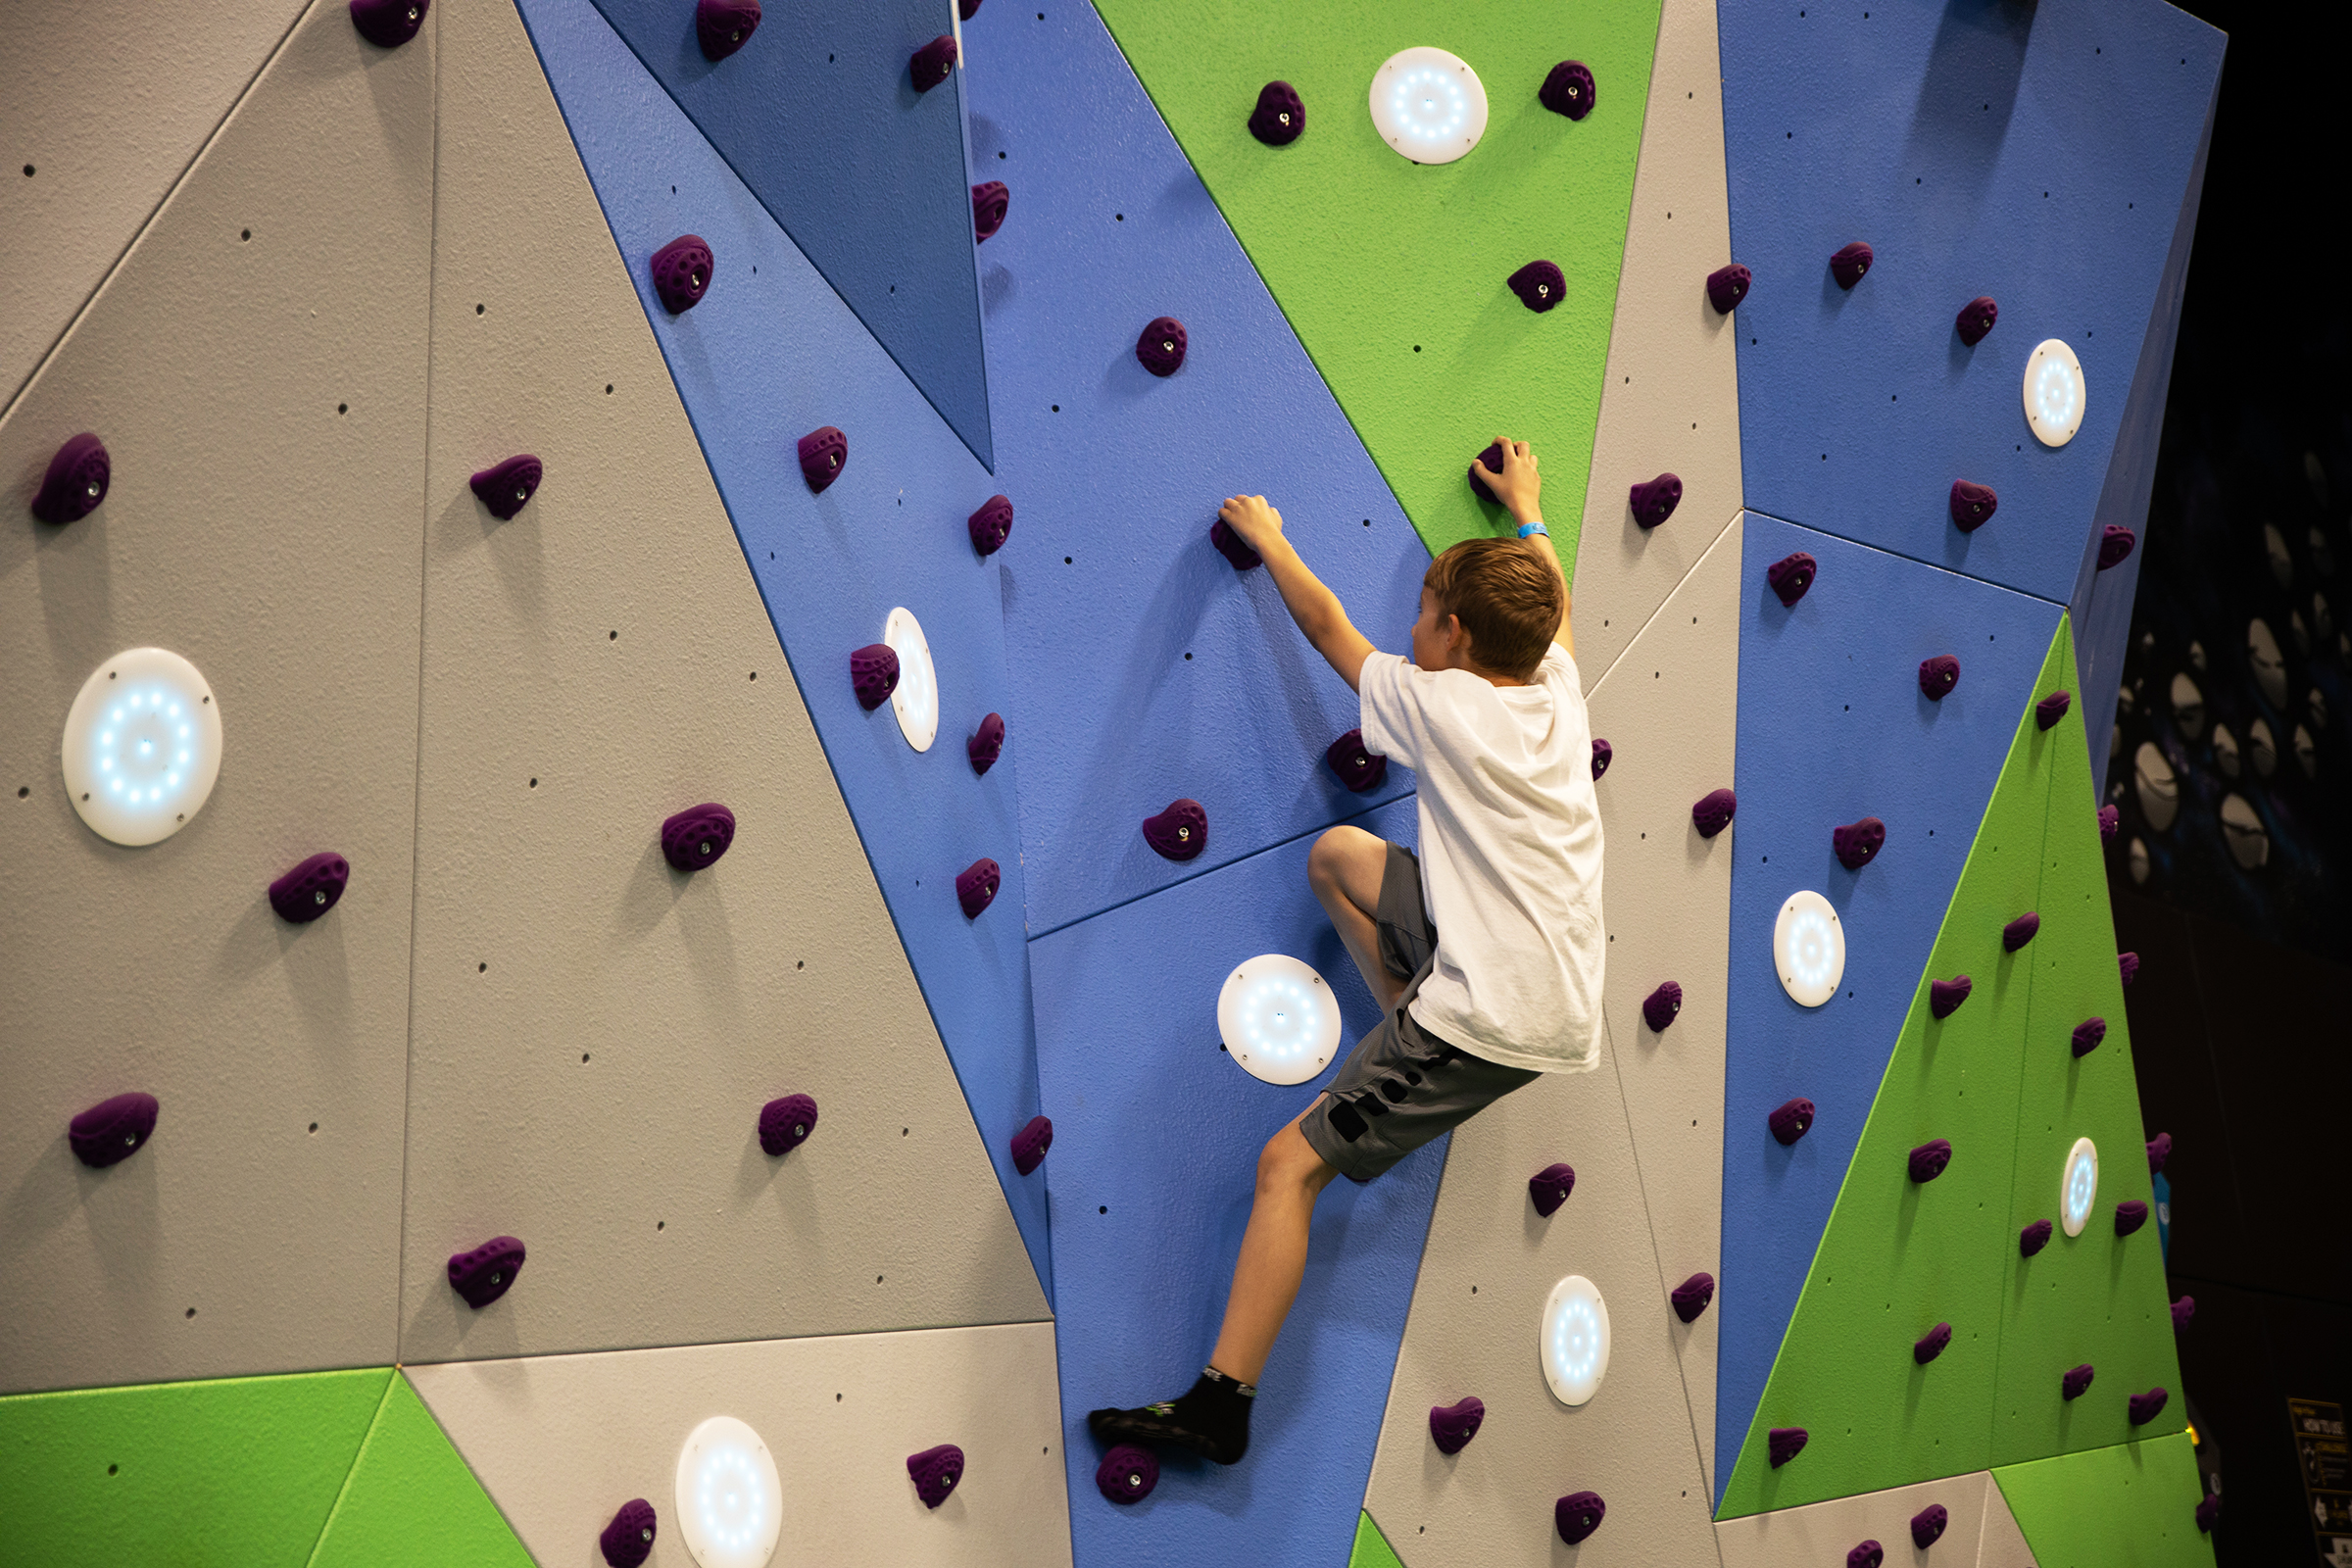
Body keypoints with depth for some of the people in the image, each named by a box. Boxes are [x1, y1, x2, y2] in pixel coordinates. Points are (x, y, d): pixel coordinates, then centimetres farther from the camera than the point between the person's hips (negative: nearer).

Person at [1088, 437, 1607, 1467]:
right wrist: (1527, 510, 46)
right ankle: (1419, 1077, 21)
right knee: (1336, 854, 22)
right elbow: (1552, 602, 30)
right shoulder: (1557, 689, 6)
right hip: (1558, 989, 8)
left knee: (1289, 1162, -8)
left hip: (1500, 1015, -8)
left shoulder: (1439, 706, -11)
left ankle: (1222, 1401, -8)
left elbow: (1327, 627, 4)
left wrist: (1267, 537, 19)